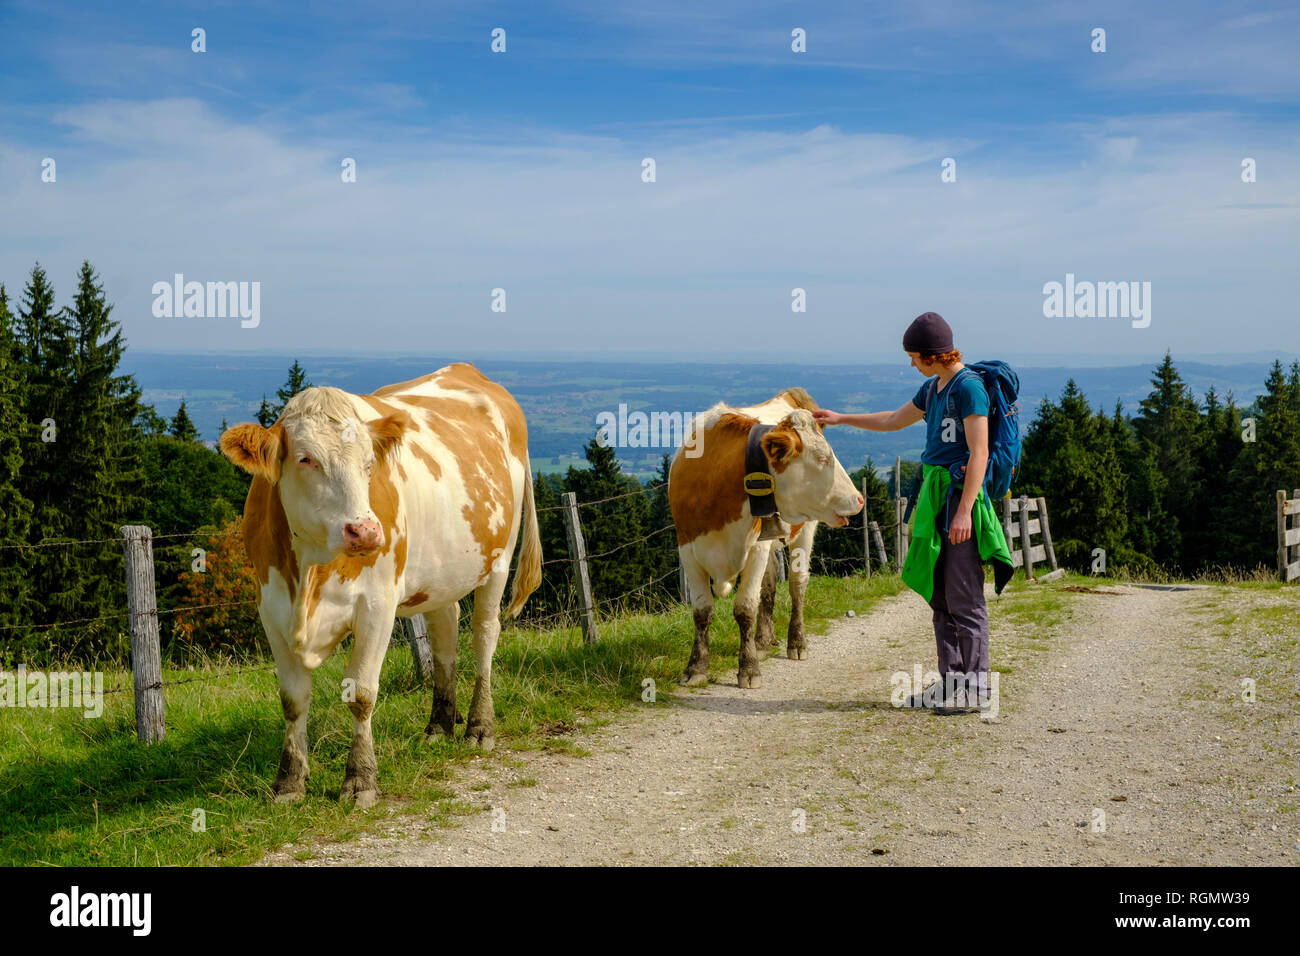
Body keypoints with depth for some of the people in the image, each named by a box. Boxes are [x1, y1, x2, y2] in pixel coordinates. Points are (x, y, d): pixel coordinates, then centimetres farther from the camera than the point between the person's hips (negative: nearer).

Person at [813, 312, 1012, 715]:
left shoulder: (968, 387, -12)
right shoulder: (933, 388, 15)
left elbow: (979, 453, -17)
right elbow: (894, 420, 32)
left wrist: (964, 510, -22)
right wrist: (840, 419, 36)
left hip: (961, 494, -9)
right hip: (935, 494, 9)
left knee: (964, 595, -6)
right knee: (940, 594, 10)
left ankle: (975, 687, 0)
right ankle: (951, 680, 17)